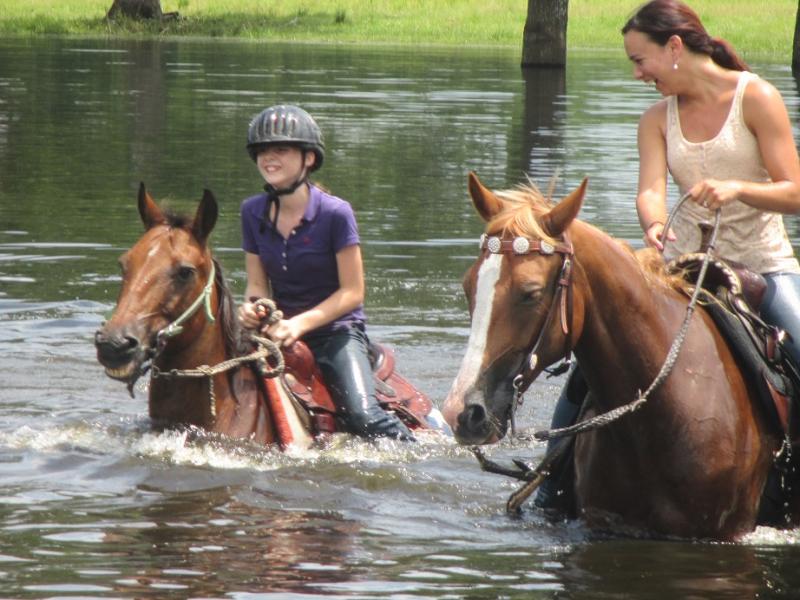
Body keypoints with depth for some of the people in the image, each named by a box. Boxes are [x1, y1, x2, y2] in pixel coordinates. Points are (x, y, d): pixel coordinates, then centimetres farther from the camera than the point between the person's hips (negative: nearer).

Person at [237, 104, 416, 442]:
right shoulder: (253, 212, 2)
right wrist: (251, 307, -16)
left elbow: (352, 292, -11)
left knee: (363, 416, -25)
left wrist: (300, 323, -22)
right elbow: (258, 284, 8)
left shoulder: (334, 213, -13)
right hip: (280, 332, 5)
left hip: (337, 331, -5)